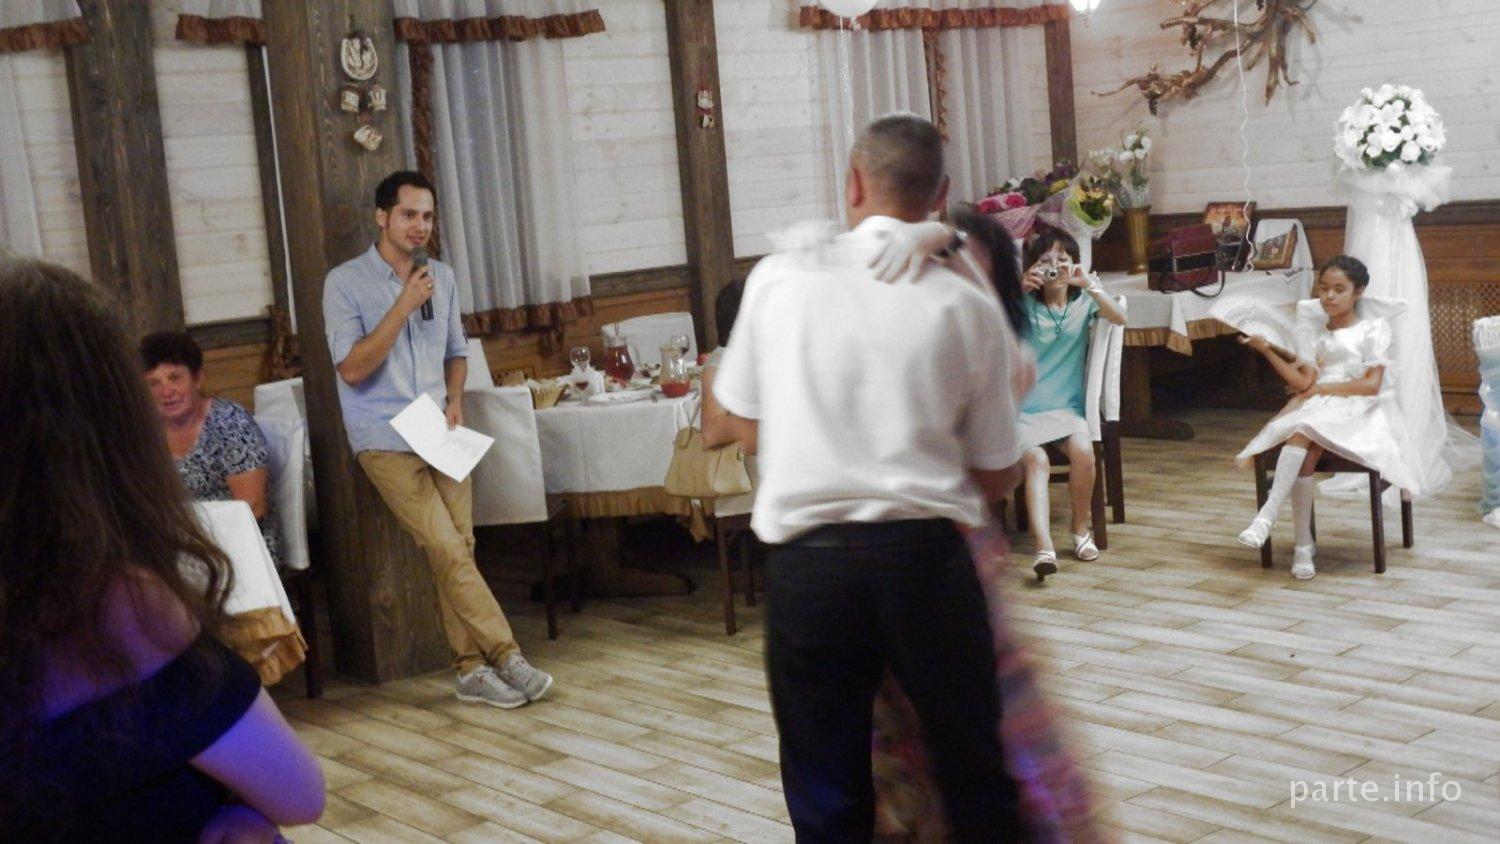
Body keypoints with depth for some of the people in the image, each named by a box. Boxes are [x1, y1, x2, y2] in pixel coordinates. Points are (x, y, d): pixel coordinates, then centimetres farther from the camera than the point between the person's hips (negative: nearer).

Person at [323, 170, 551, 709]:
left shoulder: (442, 277, 12)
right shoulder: (345, 283, -6)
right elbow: (352, 369, -13)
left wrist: (455, 400, 3)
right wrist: (403, 307, -18)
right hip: (386, 440, -5)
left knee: (458, 545, -3)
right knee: (447, 549, -14)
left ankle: (471, 669, 2)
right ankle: (505, 655, -9)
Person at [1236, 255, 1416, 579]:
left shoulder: (1373, 329, 5)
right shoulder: (1313, 332, 17)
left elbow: (1372, 384, -8)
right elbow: (1303, 382, 2)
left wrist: (1322, 387, -9)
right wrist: (1267, 350, -5)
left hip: (1358, 413, -3)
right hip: (1315, 410, 3)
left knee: (1304, 430, -34)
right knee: (1305, 450, -31)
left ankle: (1267, 517, -39)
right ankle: (1303, 545, -28)